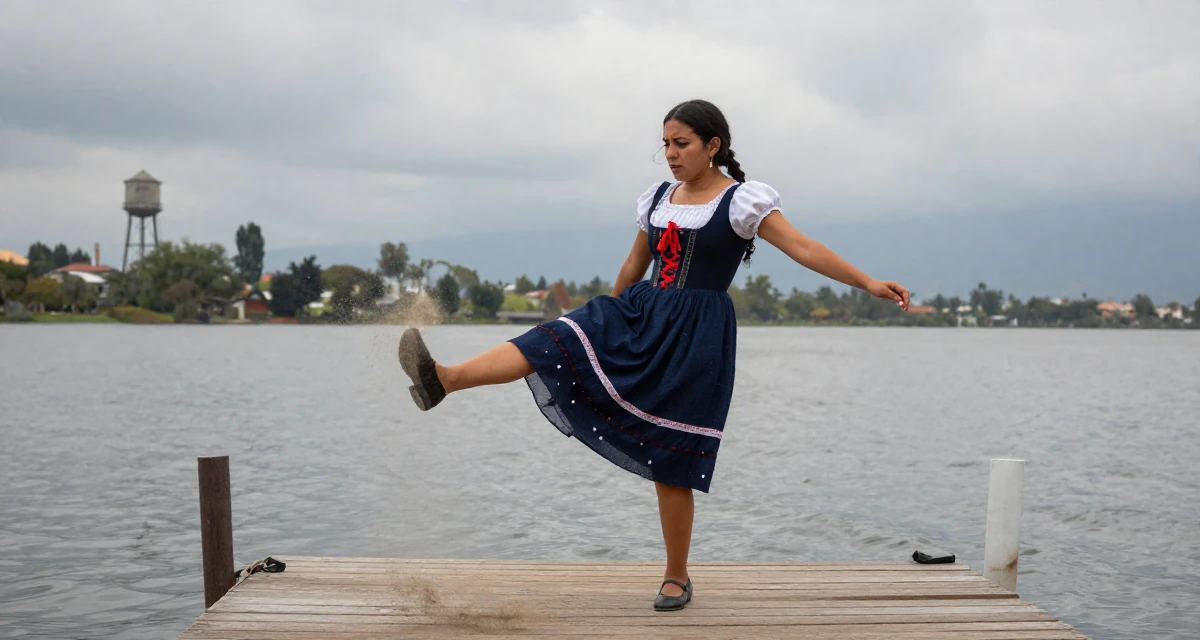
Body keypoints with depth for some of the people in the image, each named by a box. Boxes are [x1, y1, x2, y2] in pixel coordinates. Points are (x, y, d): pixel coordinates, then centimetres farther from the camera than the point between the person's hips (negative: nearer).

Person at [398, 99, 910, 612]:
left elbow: (804, 249, -11)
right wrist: (608, 322, 29)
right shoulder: (658, 198, 12)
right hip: (640, 313, 5)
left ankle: (677, 577, 13)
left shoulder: (742, 201, -5)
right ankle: (444, 380, -34)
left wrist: (869, 284, -19)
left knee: (671, 461, -2)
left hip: (695, 334, -5)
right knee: (552, 344, -19)